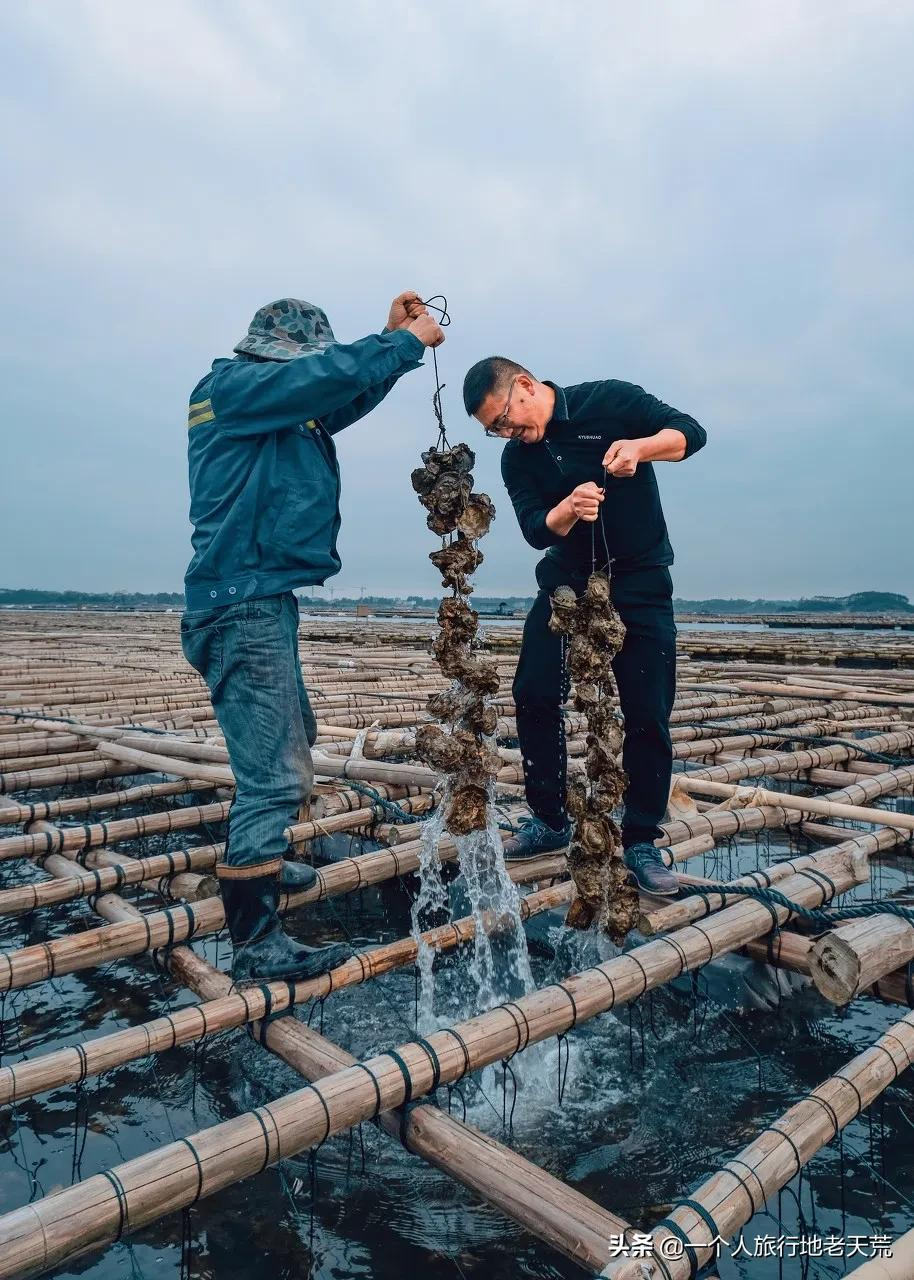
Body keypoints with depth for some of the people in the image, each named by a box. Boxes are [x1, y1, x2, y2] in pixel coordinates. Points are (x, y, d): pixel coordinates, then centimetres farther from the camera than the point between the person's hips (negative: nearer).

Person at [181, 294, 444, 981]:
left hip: (264, 600, 11)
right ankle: (256, 943, -4)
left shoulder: (286, 406, 19)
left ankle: (260, 861, 43)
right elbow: (335, 371, -18)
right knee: (274, 771, -11)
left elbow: (348, 395, 26)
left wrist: (394, 336, 16)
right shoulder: (234, 385, -8)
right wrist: (412, 339, -4)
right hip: (244, 606, -11)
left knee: (292, 739, 24)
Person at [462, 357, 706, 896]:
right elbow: (536, 529, -10)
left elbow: (690, 431, -9)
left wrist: (639, 446, -28)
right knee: (535, 695, -6)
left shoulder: (610, 401, -7)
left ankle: (642, 842, 8)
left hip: (640, 581, -3)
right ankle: (550, 821, 11)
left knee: (648, 714, -5)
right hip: (568, 579, 4)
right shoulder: (517, 459, 2)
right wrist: (568, 509, -32)